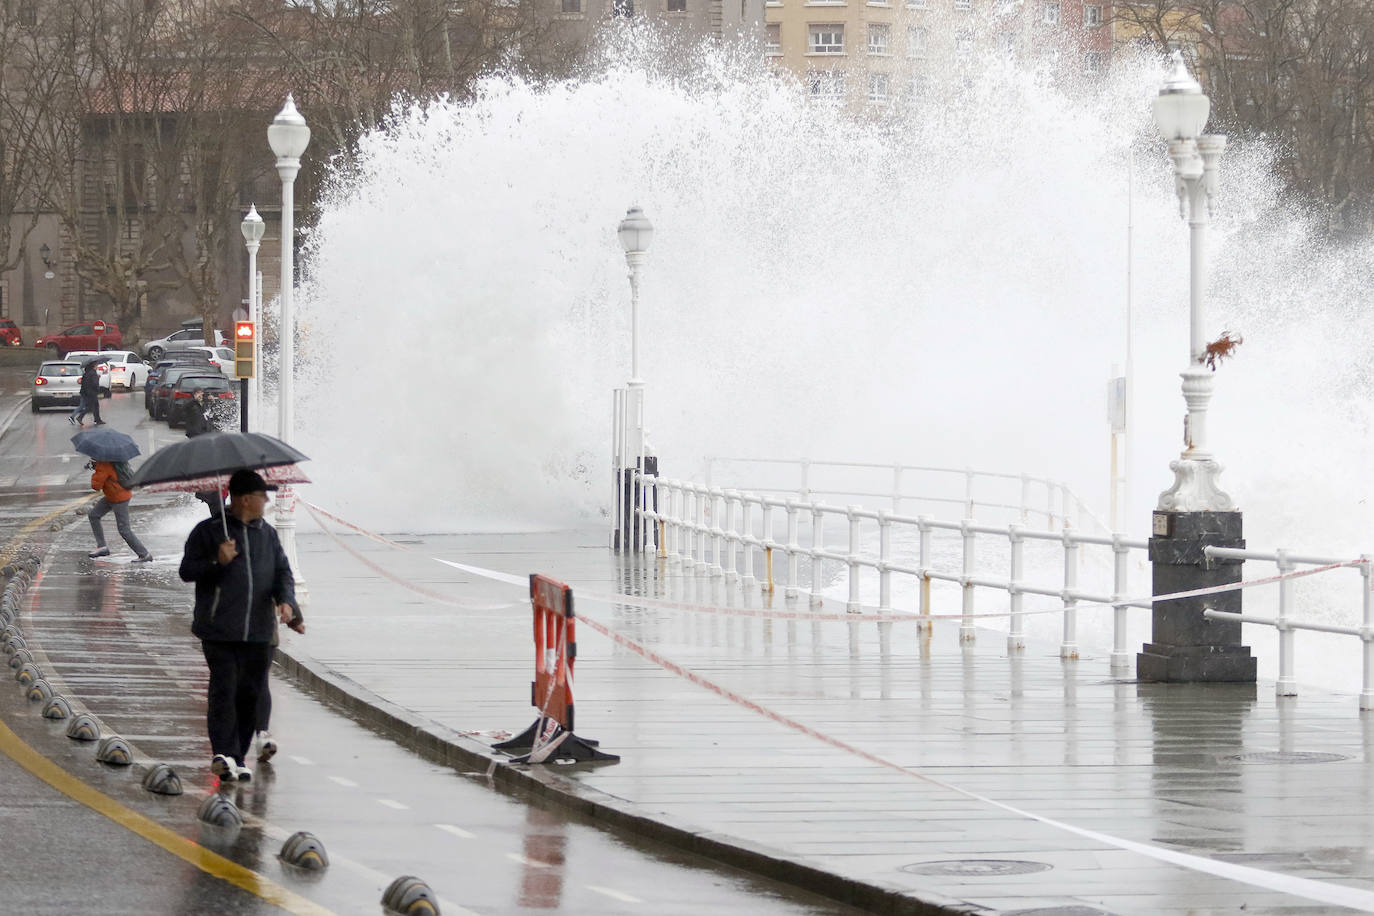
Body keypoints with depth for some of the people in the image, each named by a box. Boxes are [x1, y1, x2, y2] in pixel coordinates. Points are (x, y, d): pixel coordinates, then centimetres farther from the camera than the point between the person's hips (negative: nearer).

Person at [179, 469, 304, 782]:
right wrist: (217, 562, -17)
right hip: (219, 630, -5)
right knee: (223, 690, -14)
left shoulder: (267, 534, 15)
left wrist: (286, 600, -6)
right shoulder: (208, 531, 0)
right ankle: (224, 754, -22)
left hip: (258, 632, 5)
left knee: (251, 693, 5)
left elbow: (283, 572, 14)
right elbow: (187, 571, -1)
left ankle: (236, 760, 13)